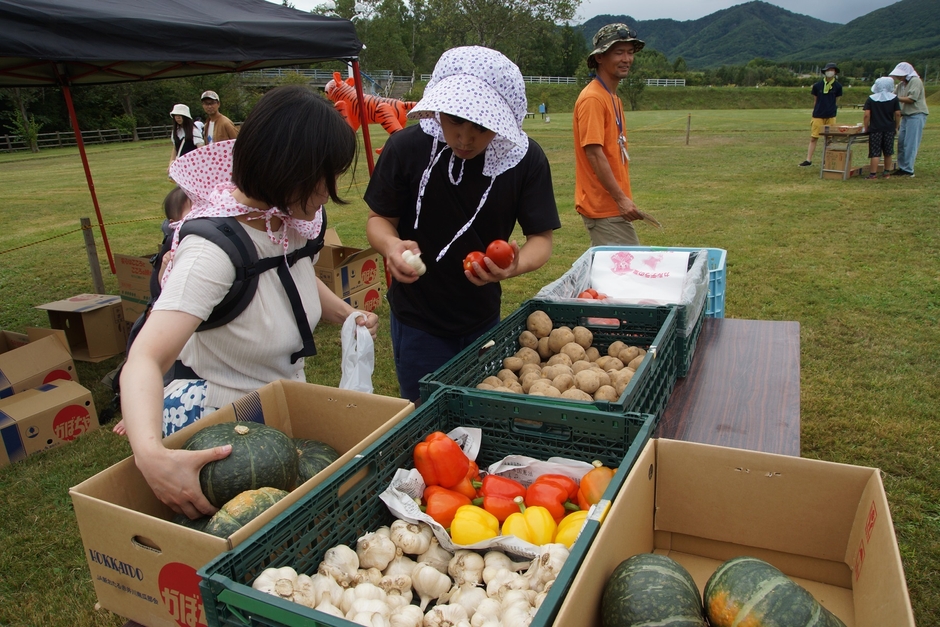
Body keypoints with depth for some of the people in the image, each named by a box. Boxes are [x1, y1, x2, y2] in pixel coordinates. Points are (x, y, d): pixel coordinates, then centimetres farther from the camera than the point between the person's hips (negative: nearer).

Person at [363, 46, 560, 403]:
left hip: (485, 320, 3)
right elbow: (379, 218, -6)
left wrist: (513, 266, -33)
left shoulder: (526, 159, -14)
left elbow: (541, 238, -10)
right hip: (418, 323, -2)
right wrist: (391, 245, -29)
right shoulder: (408, 147, -17)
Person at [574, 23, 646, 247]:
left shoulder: (614, 98, 15)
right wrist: (621, 199, -21)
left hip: (614, 204, 9)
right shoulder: (593, 98, -14)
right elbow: (594, 153, -21)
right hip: (604, 206, -9)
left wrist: (623, 198, 17)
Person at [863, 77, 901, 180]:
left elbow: (867, 115, -10)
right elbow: (897, 114, 0)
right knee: (888, 152, 13)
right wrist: (896, 126, 11)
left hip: (875, 129, -2)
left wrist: (866, 127, 0)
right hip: (889, 129, 2)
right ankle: (887, 172, 23)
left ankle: (873, 174, -5)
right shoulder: (894, 98, 1)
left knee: (875, 153, -2)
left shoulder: (871, 99, -4)